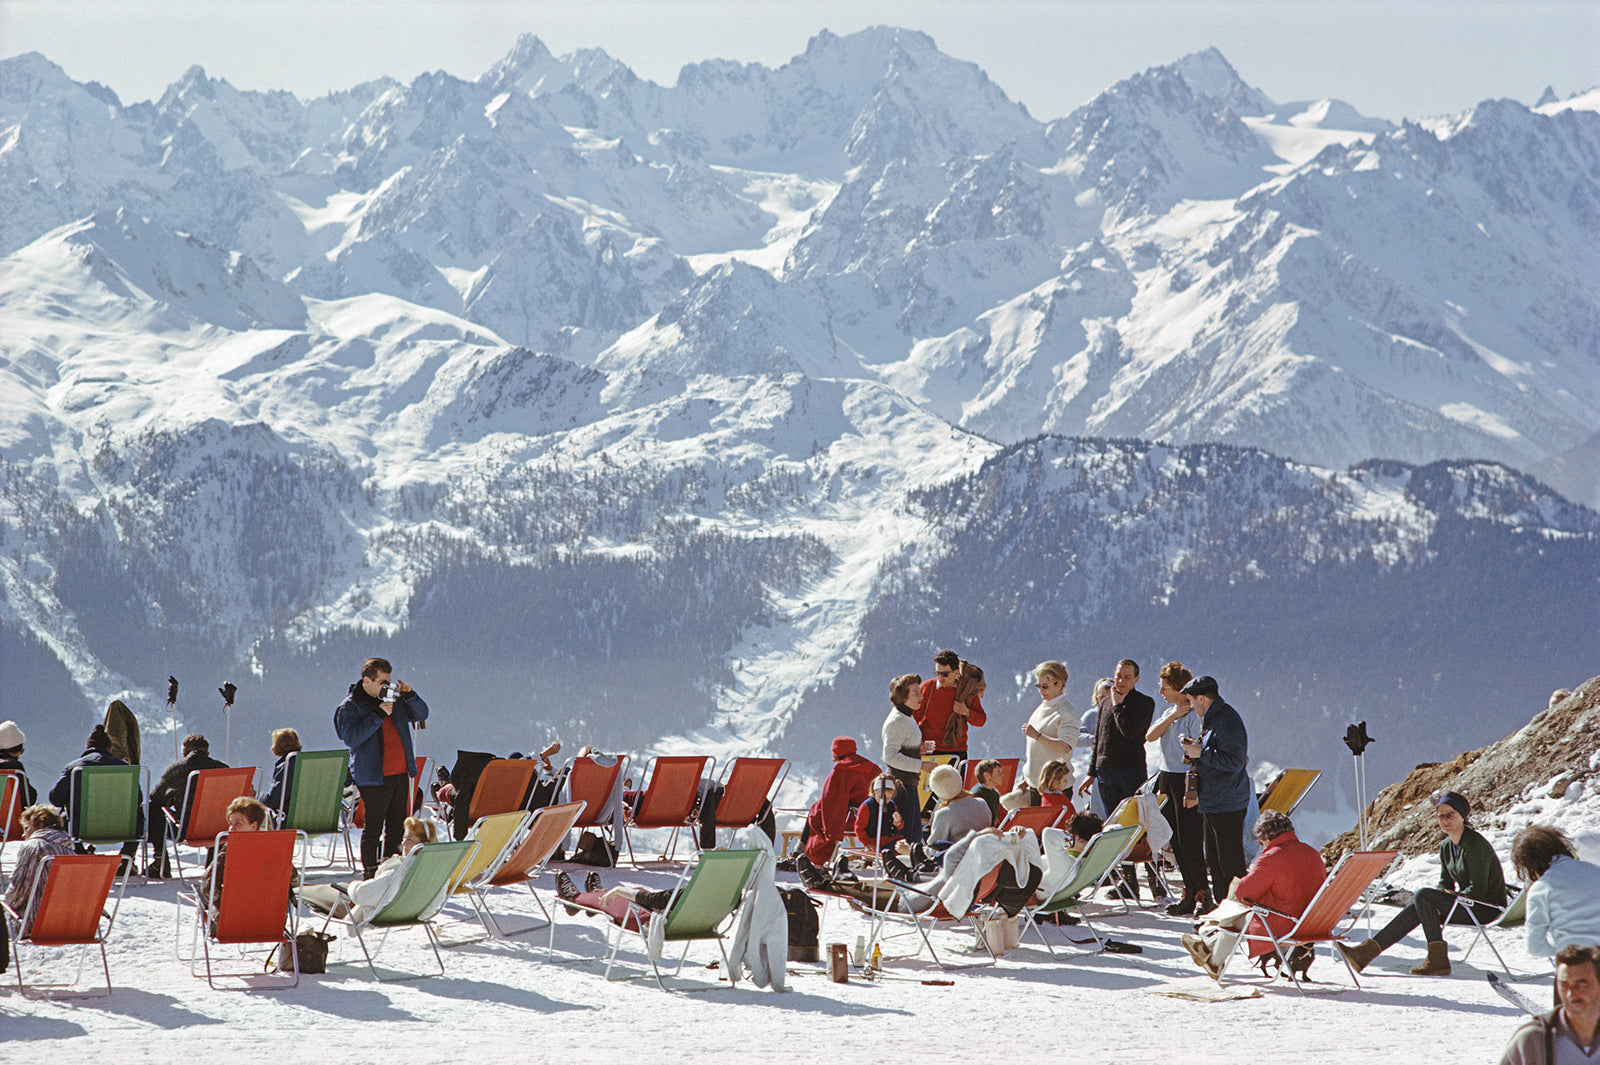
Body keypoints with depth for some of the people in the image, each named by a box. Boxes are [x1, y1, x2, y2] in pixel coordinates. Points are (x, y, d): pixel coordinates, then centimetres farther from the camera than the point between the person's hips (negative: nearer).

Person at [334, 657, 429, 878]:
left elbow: (421, 715, 15)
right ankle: (370, 872, 0)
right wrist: (378, 715, -21)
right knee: (373, 827, -6)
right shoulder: (350, 707, -5)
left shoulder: (394, 700, 13)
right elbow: (351, 737, -18)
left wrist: (410, 695, -4)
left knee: (397, 826, 11)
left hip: (400, 774, 6)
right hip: (374, 777, -6)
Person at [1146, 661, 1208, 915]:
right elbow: (1150, 736, 2)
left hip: (1186, 780, -9)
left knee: (1189, 842, -9)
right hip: (1167, 779, 9)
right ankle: (1190, 892, 14)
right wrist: (1173, 716, -8)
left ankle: (1202, 894, -2)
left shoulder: (1194, 715, -12)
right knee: (1176, 841, 8)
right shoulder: (1169, 713, 15)